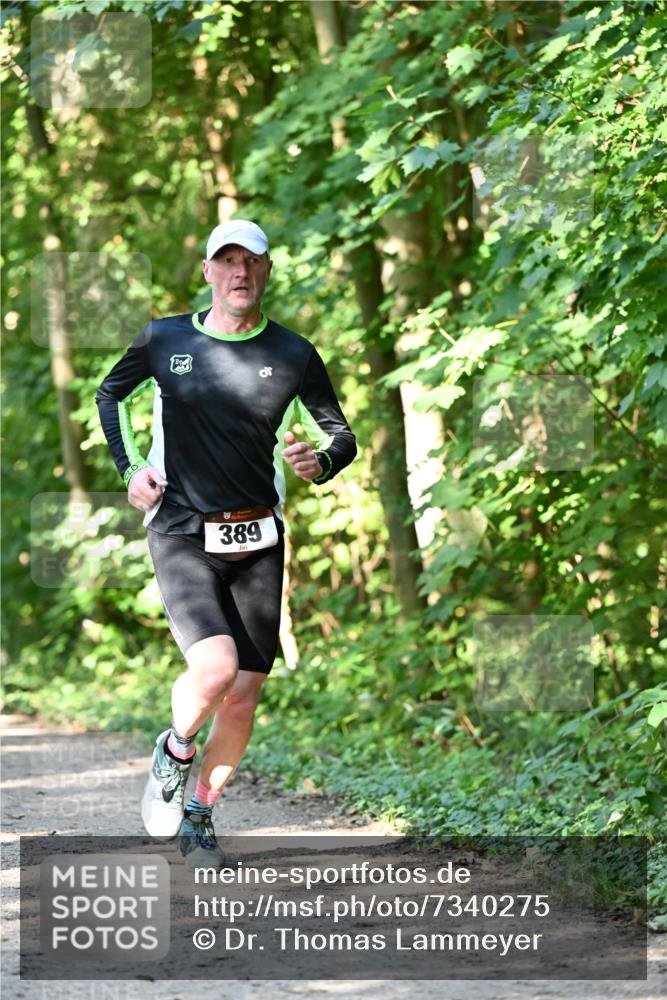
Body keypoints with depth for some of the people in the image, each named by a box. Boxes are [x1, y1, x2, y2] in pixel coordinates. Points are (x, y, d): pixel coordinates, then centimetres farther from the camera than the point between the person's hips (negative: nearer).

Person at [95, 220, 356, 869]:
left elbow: (341, 436, 11)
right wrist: (129, 468, 6)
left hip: (257, 541, 2)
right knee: (215, 668, -24)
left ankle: (199, 816, 25)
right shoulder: (164, 340, 1)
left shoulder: (293, 354, 2)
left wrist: (320, 462, -12)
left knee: (242, 700, 2)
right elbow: (110, 394, 19)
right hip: (181, 535, -2)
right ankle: (174, 753, 8)